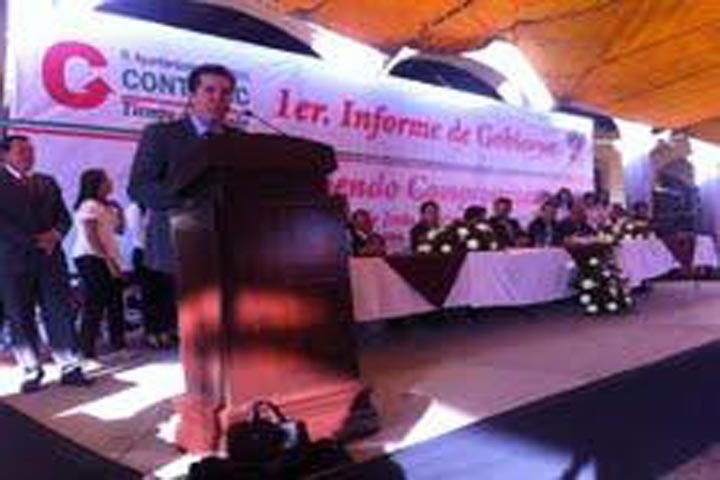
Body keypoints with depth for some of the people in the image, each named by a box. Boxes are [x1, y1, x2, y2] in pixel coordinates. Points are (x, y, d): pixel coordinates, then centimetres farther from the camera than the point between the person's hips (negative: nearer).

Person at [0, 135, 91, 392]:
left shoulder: (48, 182, 18)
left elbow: (63, 215, 13)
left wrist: (55, 234, -8)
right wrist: (33, 241, -15)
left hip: (50, 256, 3)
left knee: (61, 313, -1)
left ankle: (70, 368, 2)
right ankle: (31, 373, 9)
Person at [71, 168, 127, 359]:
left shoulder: (104, 206, 18)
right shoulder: (89, 206, -10)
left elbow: (118, 229, 21)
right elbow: (91, 237, -17)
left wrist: (118, 211, 8)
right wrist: (108, 260, -20)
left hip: (106, 258, 9)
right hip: (91, 258, -9)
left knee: (116, 302, 10)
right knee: (95, 306, -9)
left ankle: (118, 344, 18)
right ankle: (87, 351, -5)